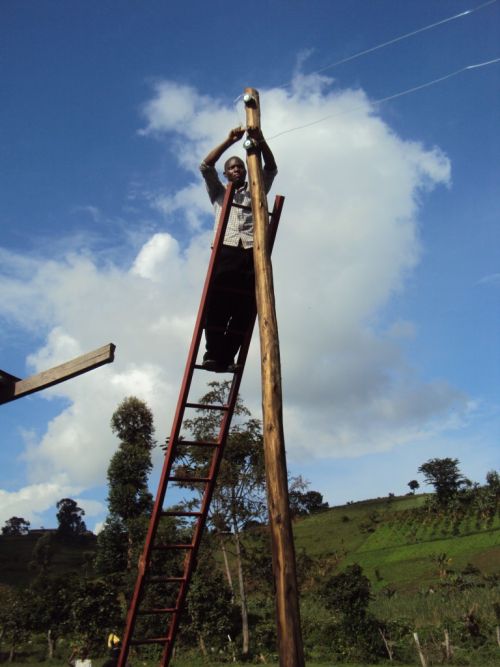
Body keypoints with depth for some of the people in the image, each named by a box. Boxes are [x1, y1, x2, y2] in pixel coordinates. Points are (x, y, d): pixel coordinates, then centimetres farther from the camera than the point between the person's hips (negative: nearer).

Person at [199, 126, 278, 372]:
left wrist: (261, 141, 2)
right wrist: (230, 141, 5)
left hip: (251, 254, 1)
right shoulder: (219, 193, 29)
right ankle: (212, 353, -7)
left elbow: (271, 169, 18)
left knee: (244, 309, -9)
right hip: (226, 252, -1)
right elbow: (205, 166, 14)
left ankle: (227, 357, -9)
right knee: (218, 306, -13)